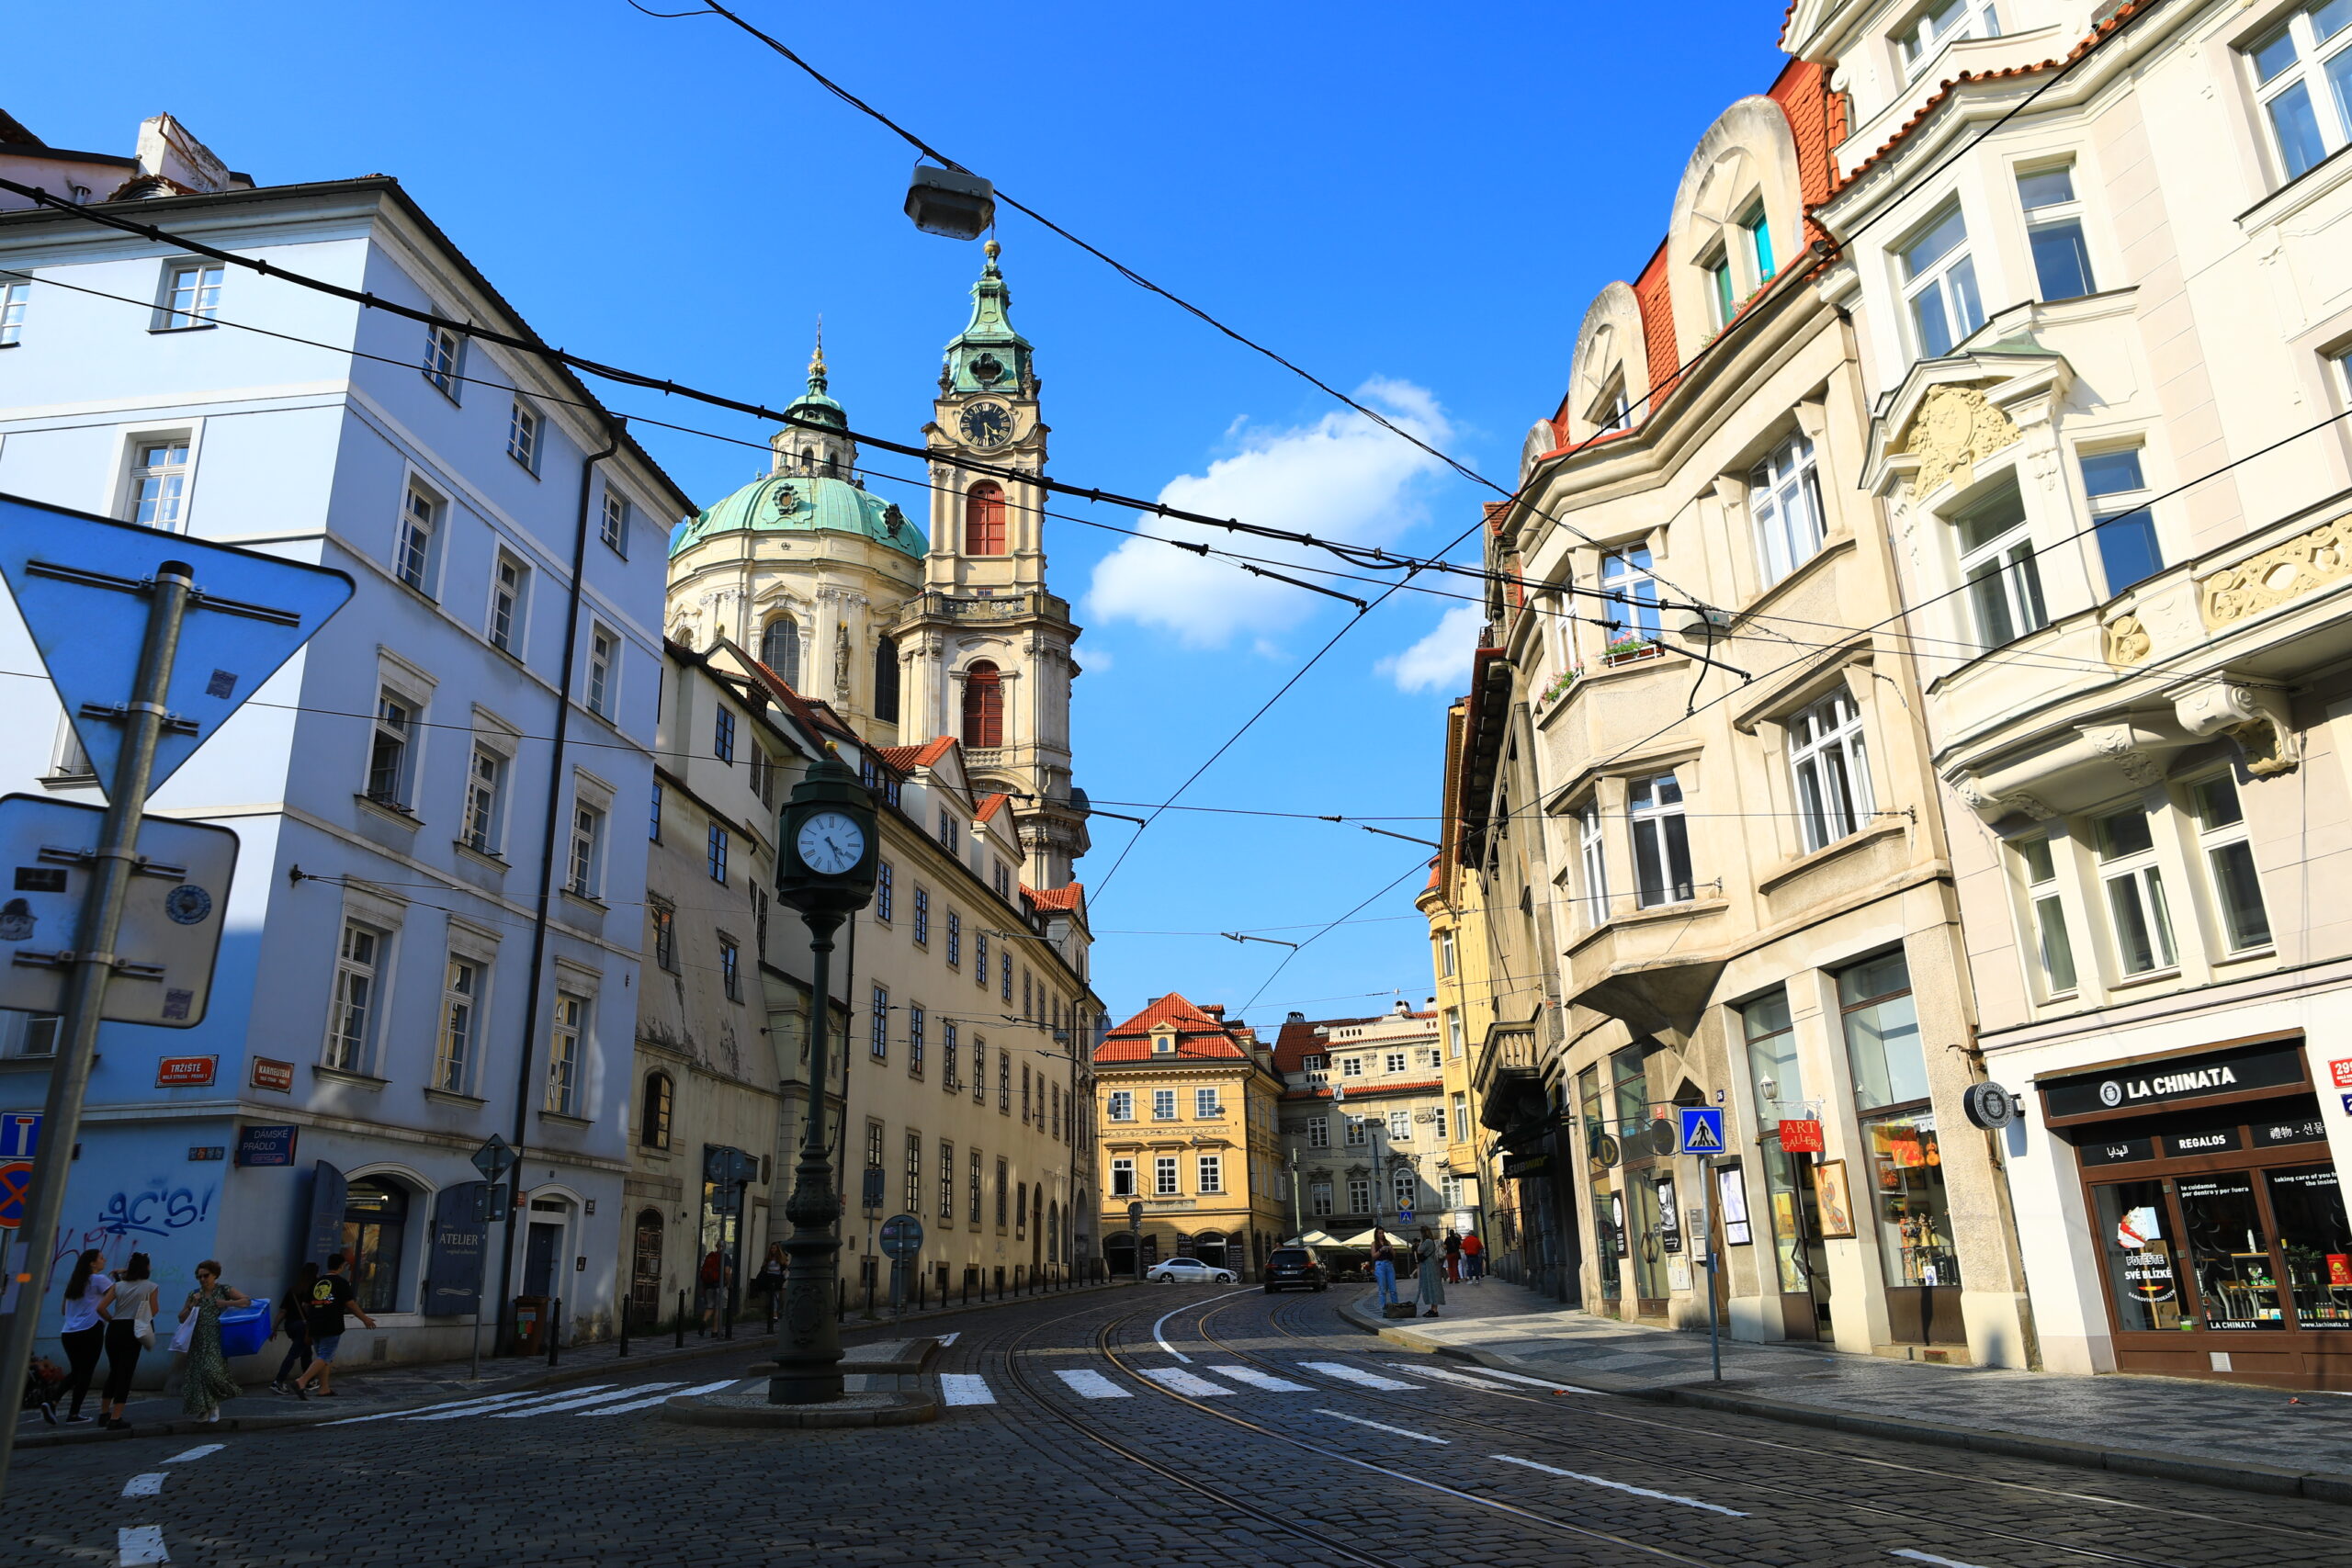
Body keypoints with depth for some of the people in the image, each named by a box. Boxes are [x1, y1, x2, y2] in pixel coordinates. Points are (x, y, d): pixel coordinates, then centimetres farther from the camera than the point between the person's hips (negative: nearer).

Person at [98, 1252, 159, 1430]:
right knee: (125, 1373, -2)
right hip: (132, 1330, -4)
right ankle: (115, 1419, -5)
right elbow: (153, 1311, 3)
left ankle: (105, 1413, 28)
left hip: (114, 1329, 5)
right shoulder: (150, 1286, 0)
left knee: (114, 1371, 19)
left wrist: (112, 1320, 12)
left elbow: (101, 1307, 0)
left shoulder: (118, 1285, 9)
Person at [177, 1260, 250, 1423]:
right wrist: (192, 1305, -3)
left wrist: (225, 1303, -12)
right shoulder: (194, 1294, 12)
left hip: (217, 1340, -4)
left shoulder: (224, 1290, 2)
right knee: (197, 1373, -1)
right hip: (198, 1341, 4)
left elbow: (247, 1301, -6)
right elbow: (182, 1318, 12)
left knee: (212, 1370, -18)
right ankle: (203, 1409, 13)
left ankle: (215, 1404, 5)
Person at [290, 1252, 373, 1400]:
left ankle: (324, 1389, 17)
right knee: (324, 1358, -4)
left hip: (315, 1327, 7)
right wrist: (365, 1319, 5)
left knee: (324, 1358, 15)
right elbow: (351, 1305, -6)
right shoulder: (341, 1283, -7)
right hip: (332, 1328, -7)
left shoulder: (316, 1282, 11)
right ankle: (301, 1382, -20)